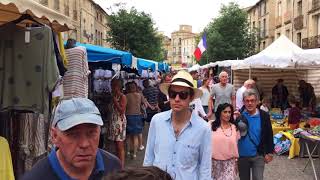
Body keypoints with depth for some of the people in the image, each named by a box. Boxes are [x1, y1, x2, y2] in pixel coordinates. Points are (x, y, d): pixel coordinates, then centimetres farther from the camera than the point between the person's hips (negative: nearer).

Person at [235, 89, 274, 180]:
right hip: (242, 155, 1)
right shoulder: (238, 114, -8)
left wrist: (269, 152, 2)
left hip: (258, 155, -1)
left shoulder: (264, 116, -6)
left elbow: (269, 135, 1)